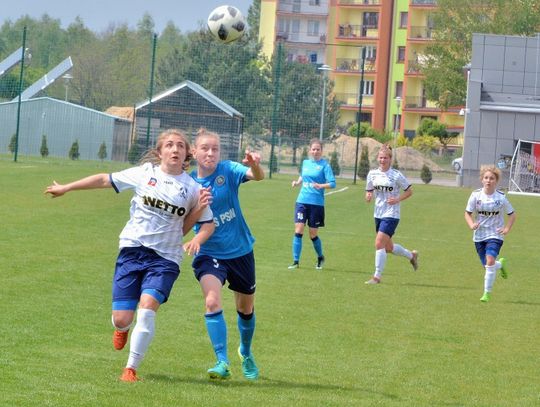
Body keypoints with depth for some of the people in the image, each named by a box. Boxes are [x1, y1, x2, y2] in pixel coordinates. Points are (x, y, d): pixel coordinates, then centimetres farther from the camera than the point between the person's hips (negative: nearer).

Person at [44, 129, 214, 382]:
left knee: (147, 307, -23)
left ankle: (131, 368, -10)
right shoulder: (144, 174, 2)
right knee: (121, 319, -3)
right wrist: (66, 188, 17)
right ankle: (122, 328, 37)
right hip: (132, 249, 1)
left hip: (165, 258, -1)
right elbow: (105, 180, 12)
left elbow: (208, 223, 9)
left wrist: (197, 240, -13)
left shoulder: (192, 188, 1)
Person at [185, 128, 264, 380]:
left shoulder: (228, 170, -11)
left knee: (246, 308, 17)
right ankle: (222, 363, -21)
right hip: (209, 253, -1)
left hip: (240, 250, 1)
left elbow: (257, 177, -29)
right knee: (212, 301, -25)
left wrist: (255, 165, -52)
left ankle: (246, 353, 44)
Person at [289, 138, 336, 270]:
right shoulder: (305, 163, 10)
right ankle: (296, 261, -3)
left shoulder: (324, 165, -6)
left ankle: (320, 258, 30)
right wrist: (297, 182, 7)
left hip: (316, 203, -4)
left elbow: (332, 183, -12)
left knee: (313, 234, 5)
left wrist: (320, 186, -28)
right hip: (302, 201, 4)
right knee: (298, 230, -8)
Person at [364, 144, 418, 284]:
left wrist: (397, 199, -16)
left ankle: (377, 276, -8)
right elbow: (369, 191, 12)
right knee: (388, 247, 15)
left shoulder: (396, 175, -11)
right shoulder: (372, 174, 2)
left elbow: (409, 191, -2)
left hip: (391, 215, -6)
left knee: (379, 243, -16)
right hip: (378, 214, 6)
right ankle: (412, 255, 42)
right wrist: (368, 196, -11)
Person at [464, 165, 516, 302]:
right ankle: (501, 264, 46)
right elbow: (468, 213, 1)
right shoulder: (476, 195, -7)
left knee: (490, 261, -23)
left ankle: (487, 292, -14)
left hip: (495, 234, -3)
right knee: (487, 265, 9)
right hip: (479, 234, 3)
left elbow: (512, 214, 4)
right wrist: (471, 224, -18)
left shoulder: (501, 197, -9)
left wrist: (507, 229, -8)